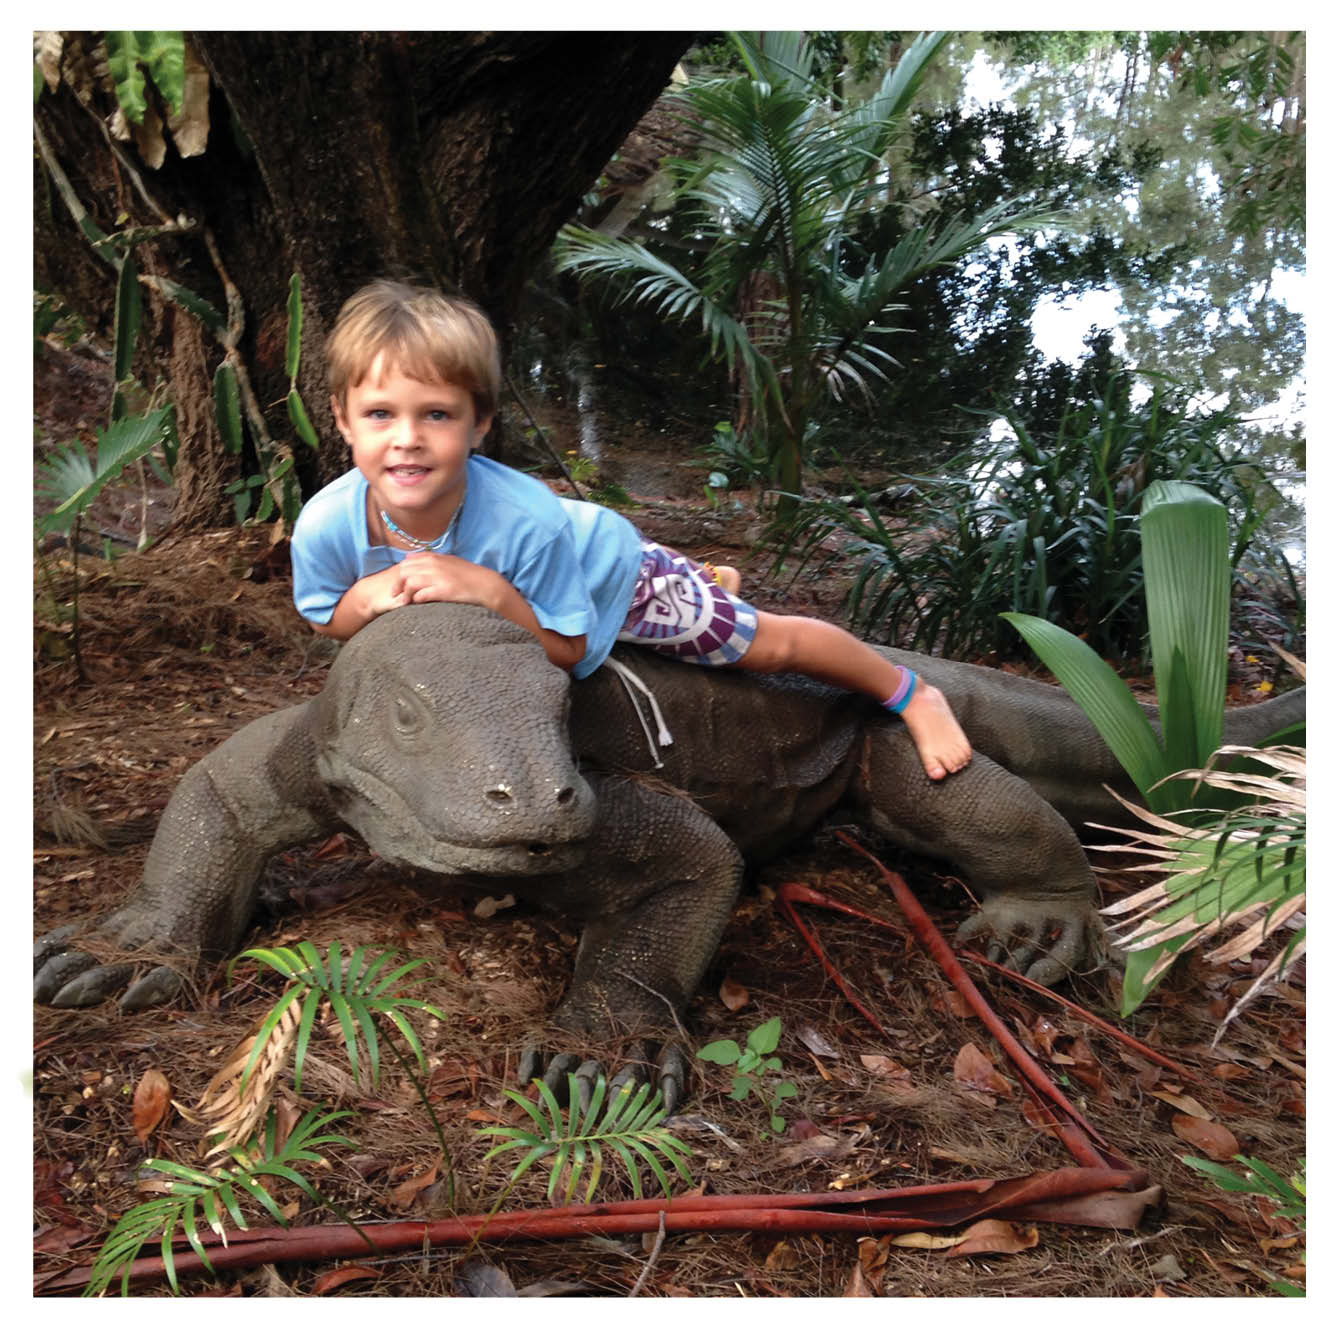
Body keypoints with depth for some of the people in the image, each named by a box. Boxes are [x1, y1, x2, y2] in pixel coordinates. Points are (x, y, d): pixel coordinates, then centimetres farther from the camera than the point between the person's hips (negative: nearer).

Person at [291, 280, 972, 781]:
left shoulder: (525, 519, -44)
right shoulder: (325, 525, -32)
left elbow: (566, 647, -31)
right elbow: (322, 620, -11)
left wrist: (493, 591, -47)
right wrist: (366, 598, -34)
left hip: (610, 569, -5)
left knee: (767, 643, 1)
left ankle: (912, 693, 26)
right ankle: (708, 584, 64)